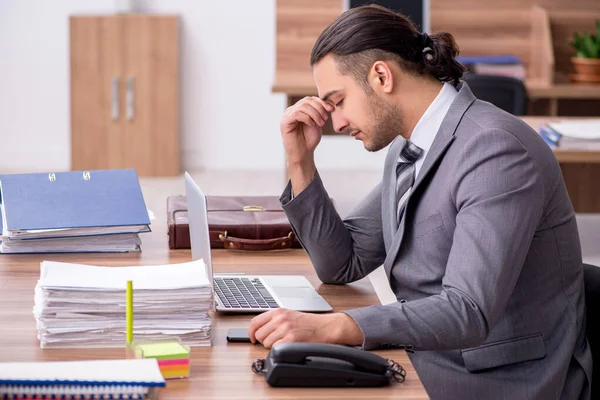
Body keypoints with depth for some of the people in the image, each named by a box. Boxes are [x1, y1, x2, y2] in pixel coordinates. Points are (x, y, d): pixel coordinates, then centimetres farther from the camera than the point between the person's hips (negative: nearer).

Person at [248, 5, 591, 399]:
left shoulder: (496, 149, -20)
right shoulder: (407, 151, 9)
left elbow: (469, 312, -29)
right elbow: (341, 265, 16)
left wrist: (329, 327, -38)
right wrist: (300, 160, 4)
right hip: (429, 365, 8)